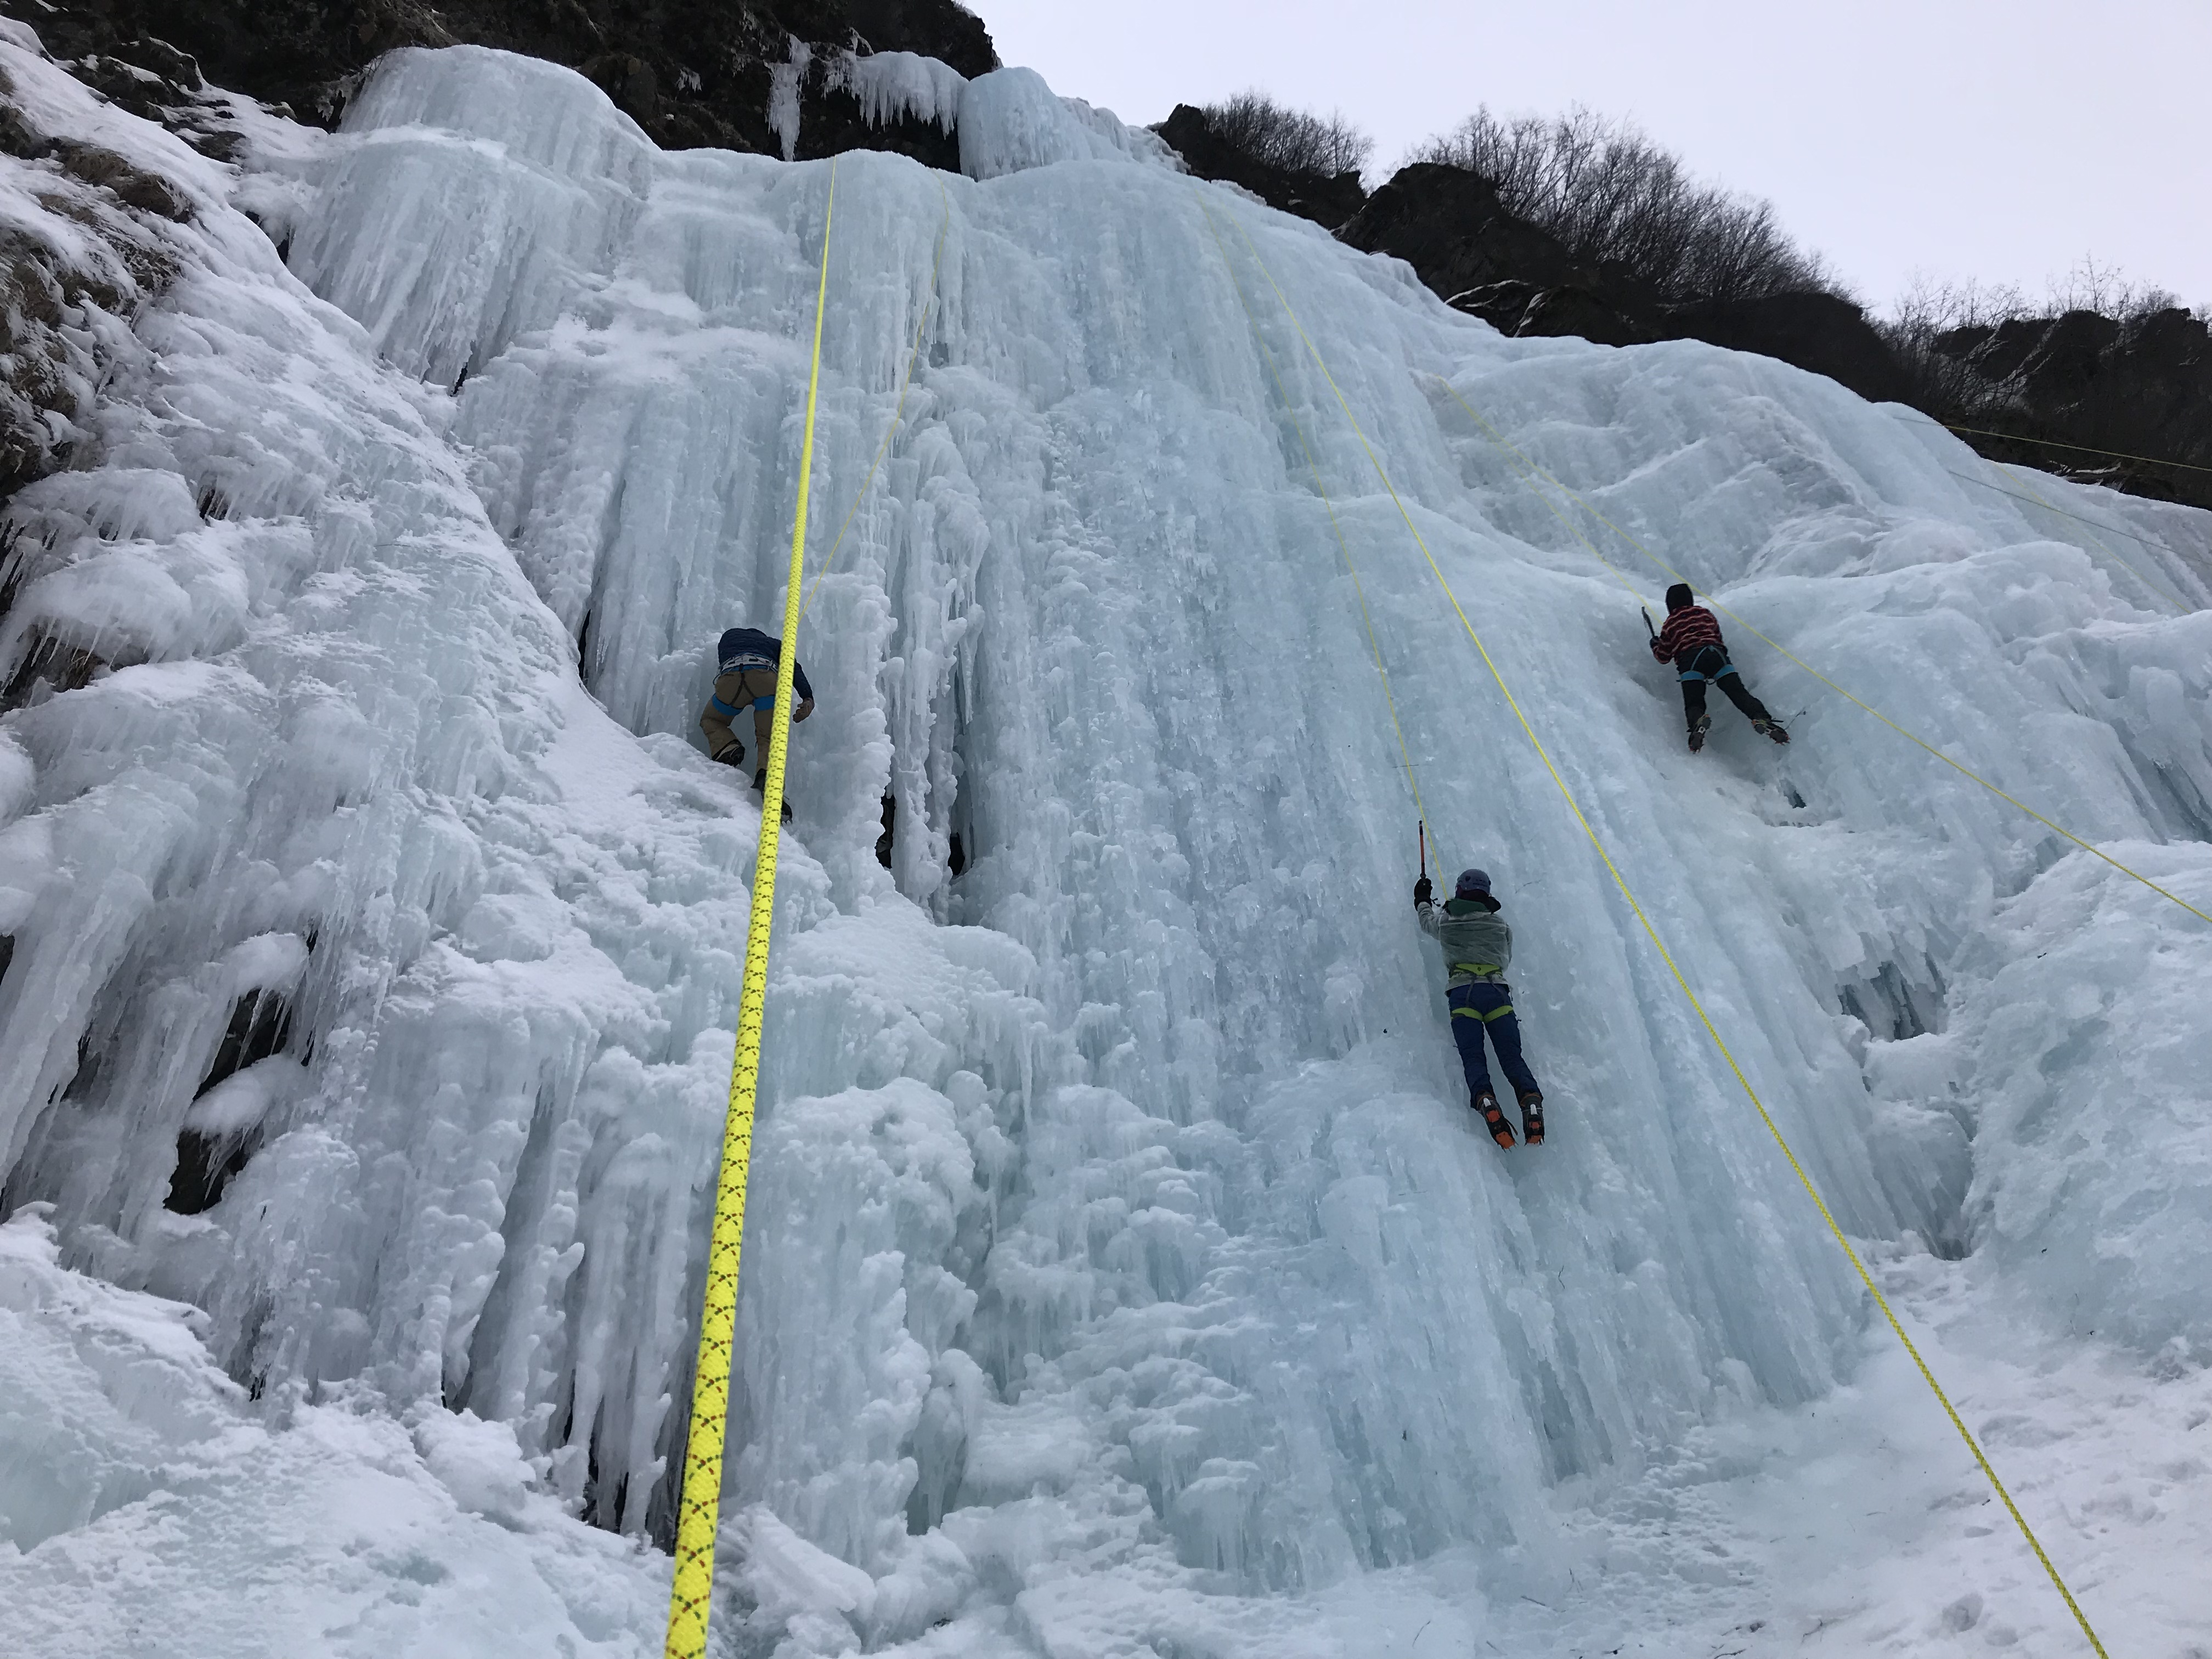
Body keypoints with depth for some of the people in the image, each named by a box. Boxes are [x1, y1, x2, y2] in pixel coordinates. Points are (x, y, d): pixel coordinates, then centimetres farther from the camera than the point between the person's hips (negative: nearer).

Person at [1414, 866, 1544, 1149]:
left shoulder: (1445, 922, 10)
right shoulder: (1500, 924, 11)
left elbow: (1426, 921, 34)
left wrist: (1422, 900, 55)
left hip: (1462, 993, -1)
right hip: (1497, 991, 1)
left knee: (1473, 1059, -3)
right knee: (1512, 1057, 1)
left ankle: (1485, 1100, -31)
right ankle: (1531, 1099, -23)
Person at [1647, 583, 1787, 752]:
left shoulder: (1671, 624, 21)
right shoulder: (1705, 613, 28)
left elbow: (1663, 657, 24)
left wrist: (1655, 645, 44)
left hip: (1689, 659, -2)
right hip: (1717, 654, 2)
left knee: (1693, 704, -6)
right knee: (1739, 693, -6)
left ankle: (1698, 722, -42)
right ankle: (1761, 718, -32)